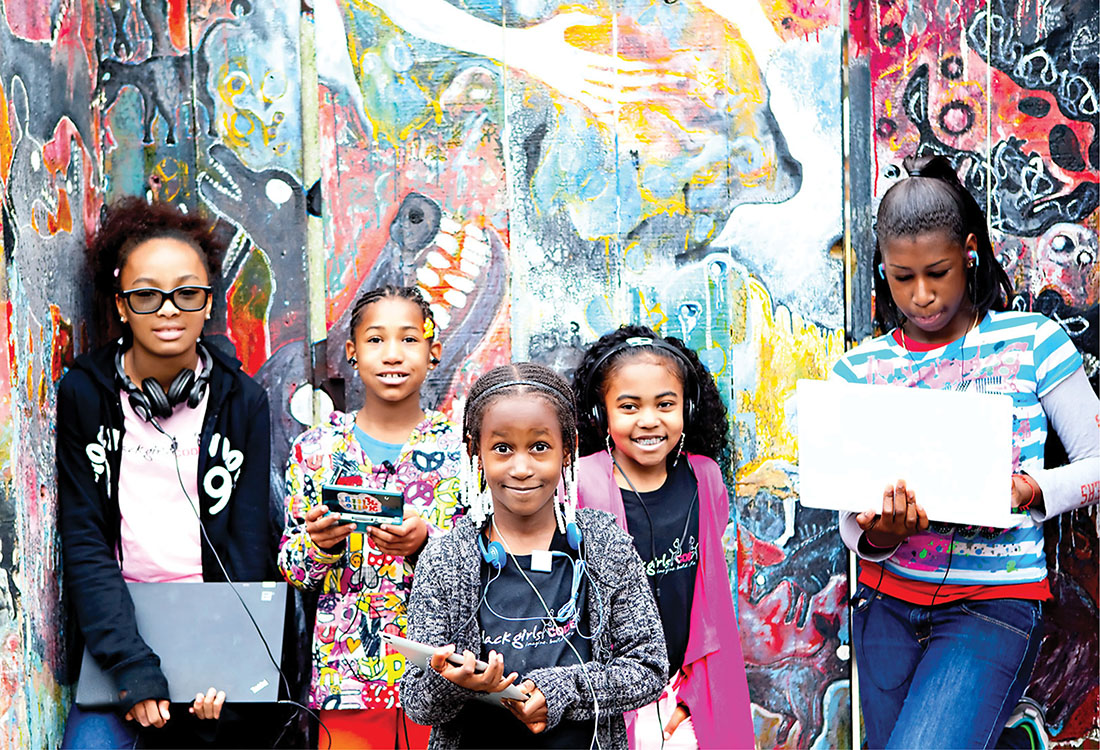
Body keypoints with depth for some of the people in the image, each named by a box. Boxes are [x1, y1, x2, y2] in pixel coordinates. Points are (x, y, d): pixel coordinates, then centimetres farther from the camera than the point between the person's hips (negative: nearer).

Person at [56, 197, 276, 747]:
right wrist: (134, 668, -17)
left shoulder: (242, 399, 2)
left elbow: (249, 542, 0)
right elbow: (84, 543, -5)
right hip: (119, 621, -1)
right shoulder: (86, 392, -1)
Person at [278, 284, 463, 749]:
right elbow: (291, 569, 6)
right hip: (345, 673, 1)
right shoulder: (316, 448, 3)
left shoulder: (460, 449, 0)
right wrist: (321, 544, -14)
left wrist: (424, 543, -22)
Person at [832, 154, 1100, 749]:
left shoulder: (1032, 343, -2)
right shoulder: (859, 369, 4)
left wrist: (1030, 491, -18)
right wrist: (875, 536, -20)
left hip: (994, 605, -4)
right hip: (887, 601, 4)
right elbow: (851, 522, 3)